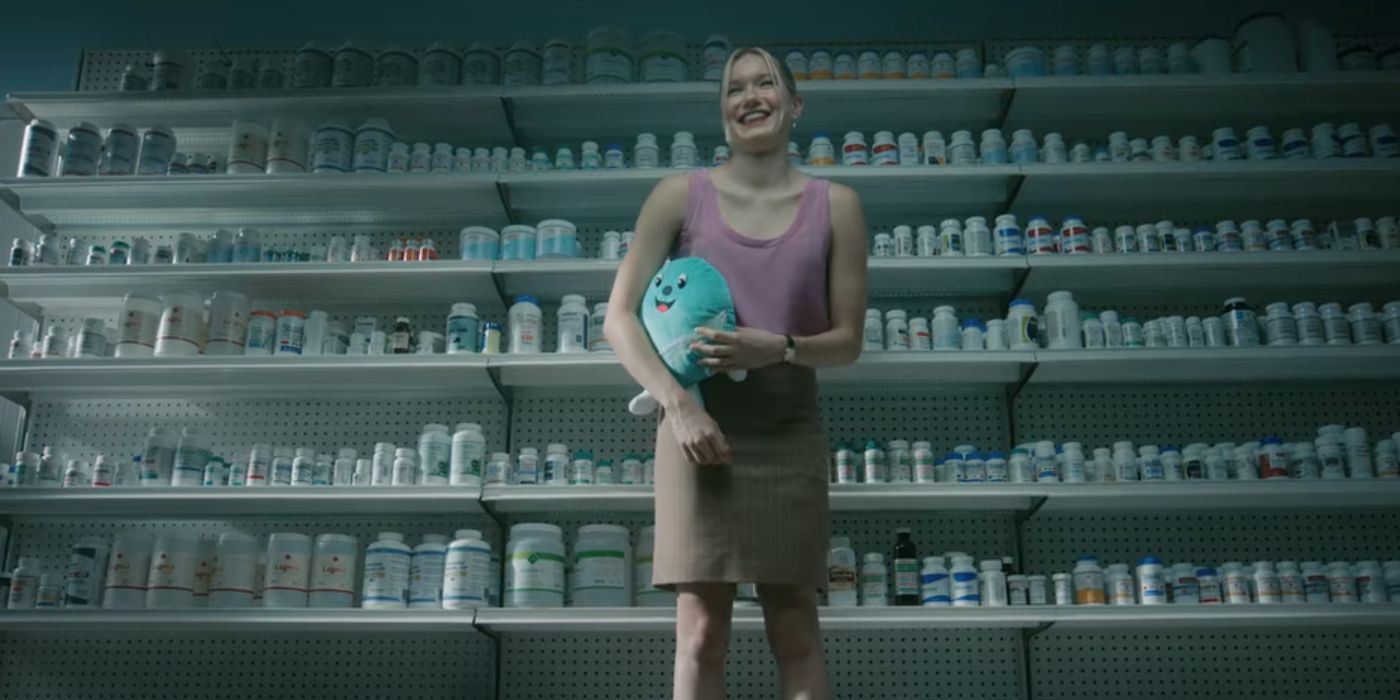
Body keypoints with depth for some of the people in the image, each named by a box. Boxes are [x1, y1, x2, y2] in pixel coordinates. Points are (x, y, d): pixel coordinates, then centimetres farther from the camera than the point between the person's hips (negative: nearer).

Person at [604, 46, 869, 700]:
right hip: (699, 423, -1)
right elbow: (619, 316, -1)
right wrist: (678, 404, -14)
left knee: (795, 628, 4)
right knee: (700, 632, -2)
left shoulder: (835, 206, 5)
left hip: (789, 432, 1)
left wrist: (779, 348, -15)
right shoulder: (680, 196, 3)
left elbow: (848, 339, 5)